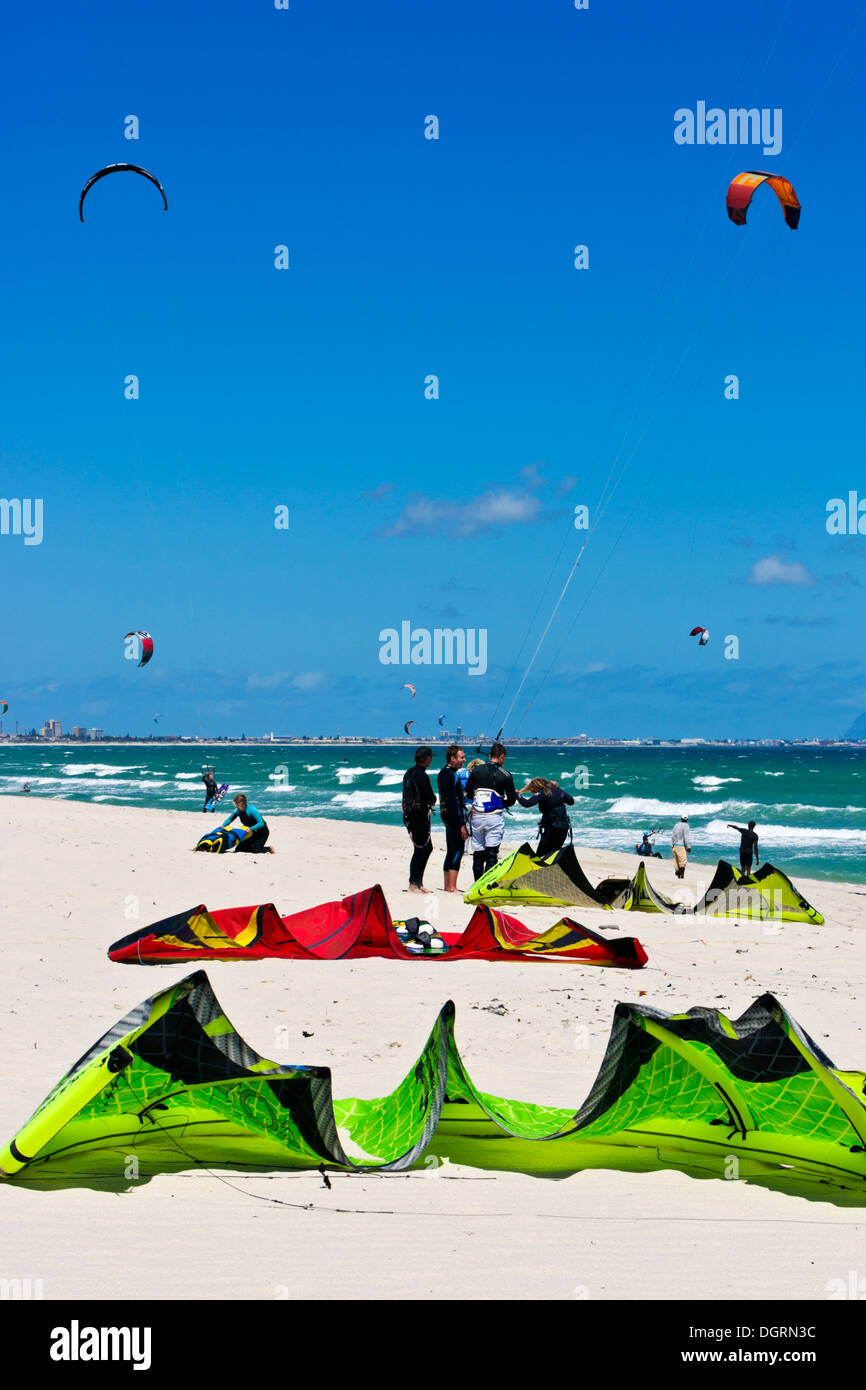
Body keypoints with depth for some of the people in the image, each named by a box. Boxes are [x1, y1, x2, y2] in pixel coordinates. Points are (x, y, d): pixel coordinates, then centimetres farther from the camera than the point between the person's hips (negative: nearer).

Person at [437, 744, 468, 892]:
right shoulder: (451, 775, -16)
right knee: (458, 851, -9)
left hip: (446, 816, 10)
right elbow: (453, 801, -20)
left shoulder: (443, 773, 16)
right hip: (454, 817, -10)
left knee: (451, 852, 14)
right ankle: (452, 887, -12)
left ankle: (448, 886, 18)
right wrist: (461, 824, -20)